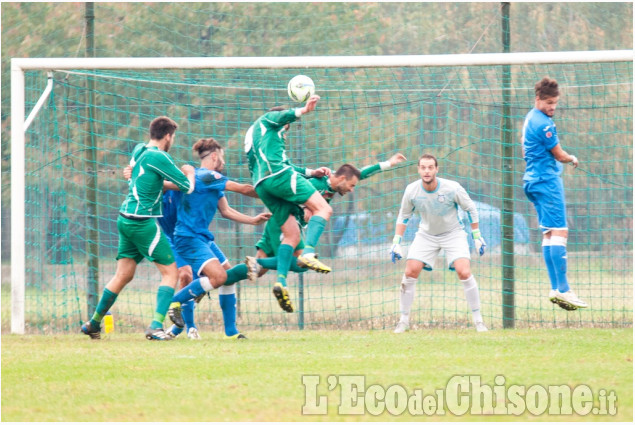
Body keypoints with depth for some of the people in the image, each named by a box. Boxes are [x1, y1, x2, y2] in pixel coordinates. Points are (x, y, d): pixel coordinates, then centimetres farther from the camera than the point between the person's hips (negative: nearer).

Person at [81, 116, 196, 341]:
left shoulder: (138, 150, 11)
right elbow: (187, 187, -8)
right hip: (143, 221, -8)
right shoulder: (159, 157, -13)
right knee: (170, 272, -2)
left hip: (126, 219, 8)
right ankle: (156, 326, -13)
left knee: (123, 275, 16)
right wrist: (190, 173, 13)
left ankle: (94, 323, 22)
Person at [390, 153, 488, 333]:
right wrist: (396, 242, -3)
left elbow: (471, 209, -6)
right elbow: (403, 216, 2)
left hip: (453, 234, -2)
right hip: (426, 235, 2)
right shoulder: (412, 191, -16)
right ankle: (404, 320, 3)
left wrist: (477, 236, -4)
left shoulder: (452, 188, -23)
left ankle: (478, 320, -6)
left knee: (464, 272, -19)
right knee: (410, 272, -11)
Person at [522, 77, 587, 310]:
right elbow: (559, 155, -10)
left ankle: (555, 289, 5)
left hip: (533, 180, 11)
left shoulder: (530, 118, 16)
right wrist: (573, 159, 10)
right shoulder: (543, 123, -16)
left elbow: (525, 151, 28)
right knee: (559, 232, -13)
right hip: (548, 180, -11)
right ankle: (563, 289, -19)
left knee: (549, 234, 8)